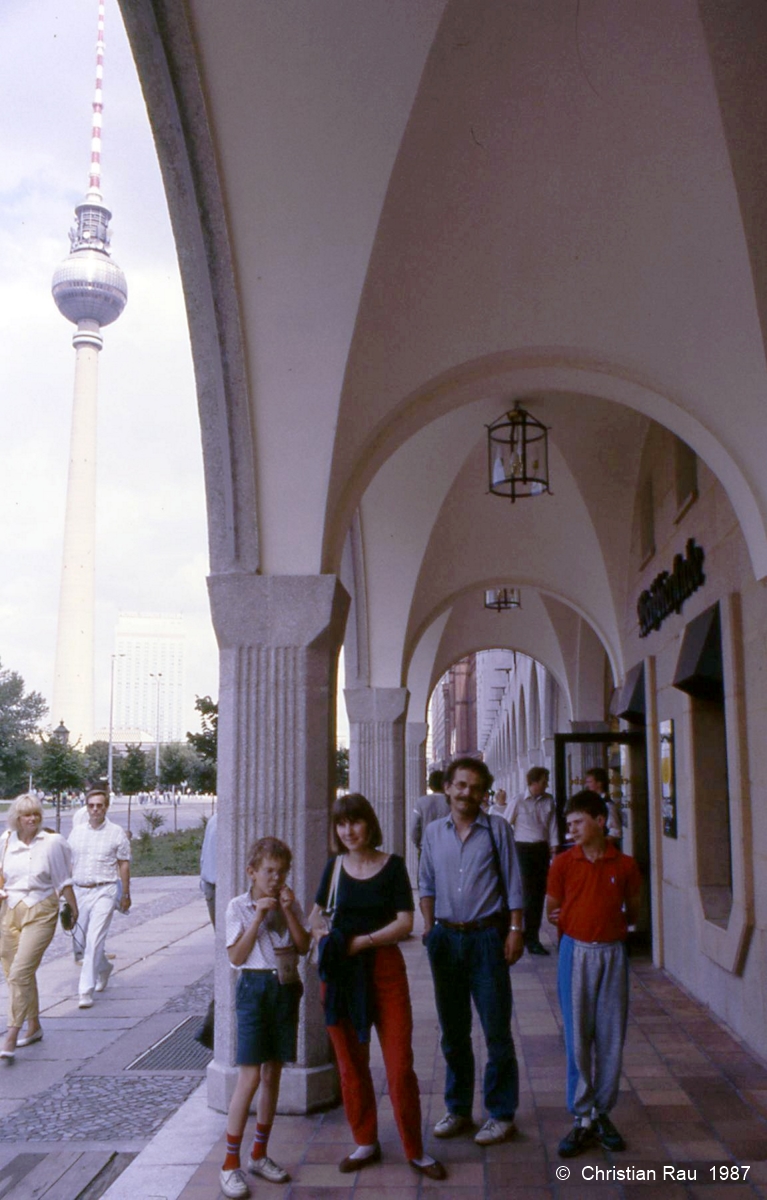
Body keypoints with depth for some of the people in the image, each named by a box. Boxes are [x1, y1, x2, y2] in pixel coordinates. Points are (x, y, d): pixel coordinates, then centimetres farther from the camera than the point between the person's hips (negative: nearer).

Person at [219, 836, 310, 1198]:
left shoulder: (291, 904, 6)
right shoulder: (239, 907, -6)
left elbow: (303, 947, -1)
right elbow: (236, 957, -12)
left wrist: (289, 911, -11)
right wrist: (259, 917, -18)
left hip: (286, 988, 4)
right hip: (255, 988, -4)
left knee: (273, 1074, 11)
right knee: (250, 1076, -8)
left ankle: (259, 1155, 25)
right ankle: (230, 1164, 3)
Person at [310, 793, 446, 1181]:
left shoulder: (392, 866, -5)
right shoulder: (334, 866, 4)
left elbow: (405, 922, -10)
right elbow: (316, 913, 16)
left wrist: (363, 941, -19)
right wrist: (320, 928, -5)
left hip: (384, 967, -3)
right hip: (340, 973, 3)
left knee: (400, 1065, -1)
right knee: (351, 1064, 11)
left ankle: (415, 1151, 13)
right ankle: (366, 1143, 27)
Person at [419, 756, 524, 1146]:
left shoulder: (497, 829, -3)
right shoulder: (434, 832, 6)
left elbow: (513, 883, -2)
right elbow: (427, 884, 14)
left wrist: (515, 930, -7)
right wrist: (429, 926, 5)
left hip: (487, 937, -3)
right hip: (446, 938, 4)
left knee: (497, 1030, 1)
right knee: (453, 1031, 13)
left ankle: (501, 1114, 14)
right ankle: (458, 1109, 26)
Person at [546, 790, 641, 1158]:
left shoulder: (624, 865, 0)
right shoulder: (564, 863, -2)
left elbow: (633, 910, 11)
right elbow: (552, 911, 5)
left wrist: (614, 923, -3)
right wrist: (576, 922, -7)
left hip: (612, 952, 1)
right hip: (577, 952, -1)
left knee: (611, 1037, 7)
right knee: (578, 1038, 2)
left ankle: (602, 1112, 22)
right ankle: (582, 1118, 13)